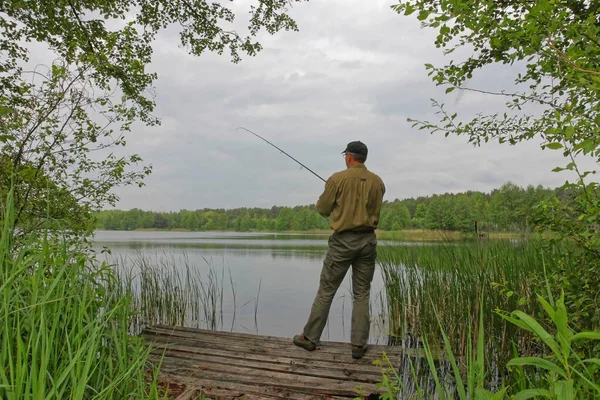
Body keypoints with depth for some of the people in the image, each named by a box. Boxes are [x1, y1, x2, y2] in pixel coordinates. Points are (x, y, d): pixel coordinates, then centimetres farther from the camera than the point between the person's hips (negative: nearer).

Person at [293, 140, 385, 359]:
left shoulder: (338, 179, -8)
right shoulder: (378, 182, 3)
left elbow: (322, 209, 0)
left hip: (343, 240, -3)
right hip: (368, 240, 3)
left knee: (326, 291, 6)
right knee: (362, 294, 9)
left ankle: (310, 337, 16)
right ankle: (358, 345, 10)